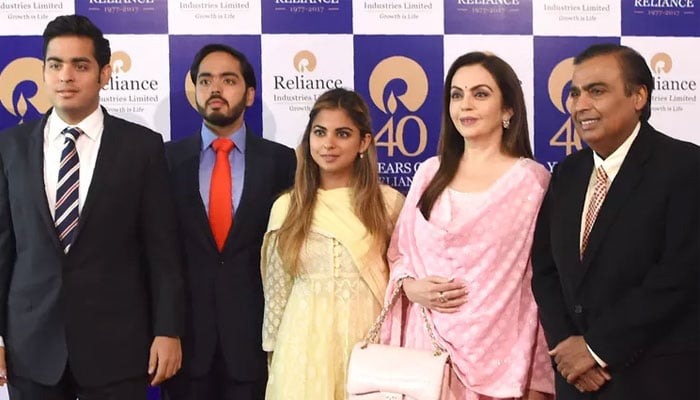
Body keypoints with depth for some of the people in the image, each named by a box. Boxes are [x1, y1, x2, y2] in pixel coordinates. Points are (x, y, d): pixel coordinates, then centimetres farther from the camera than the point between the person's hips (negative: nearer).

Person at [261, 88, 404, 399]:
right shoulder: (286, 207, 2)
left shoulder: (389, 202, -1)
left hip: (368, 339, -1)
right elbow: (277, 290, 7)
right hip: (305, 343, 1)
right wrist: (274, 353, 8)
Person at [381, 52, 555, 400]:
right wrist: (409, 286, -8)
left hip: (494, 351, -3)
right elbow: (399, 252, 14)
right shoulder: (430, 172, 7)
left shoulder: (531, 179, -5)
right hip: (426, 343, 4)